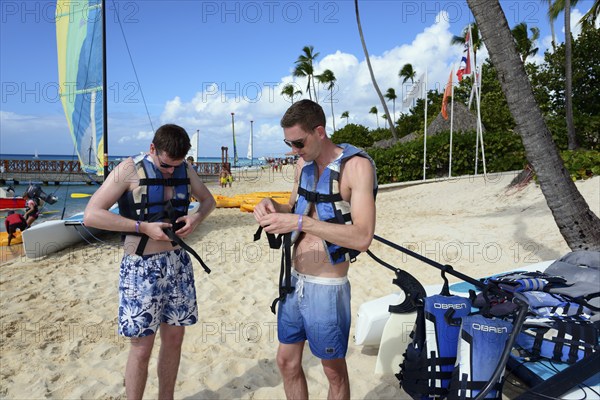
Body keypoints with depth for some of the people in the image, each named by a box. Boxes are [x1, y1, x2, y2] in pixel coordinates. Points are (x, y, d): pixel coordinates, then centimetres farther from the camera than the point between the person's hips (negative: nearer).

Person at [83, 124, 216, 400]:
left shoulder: (185, 170, 3)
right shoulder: (129, 170, -12)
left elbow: (208, 199, 18)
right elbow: (91, 215, -16)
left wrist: (196, 218, -4)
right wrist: (143, 227, -20)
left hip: (178, 264, 5)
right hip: (142, 268, -5)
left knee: (174, 339, 14)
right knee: (142, 348, 3)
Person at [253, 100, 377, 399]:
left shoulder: (356, 166, -17)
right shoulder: (303, 163, 5)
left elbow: (363, 237, -26)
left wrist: (302, 222, -30)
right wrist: (273, 206, -4)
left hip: (326, 287, -7)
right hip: (294, 281, 7)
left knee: (333, 369, 13)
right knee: (286, 361, 18)